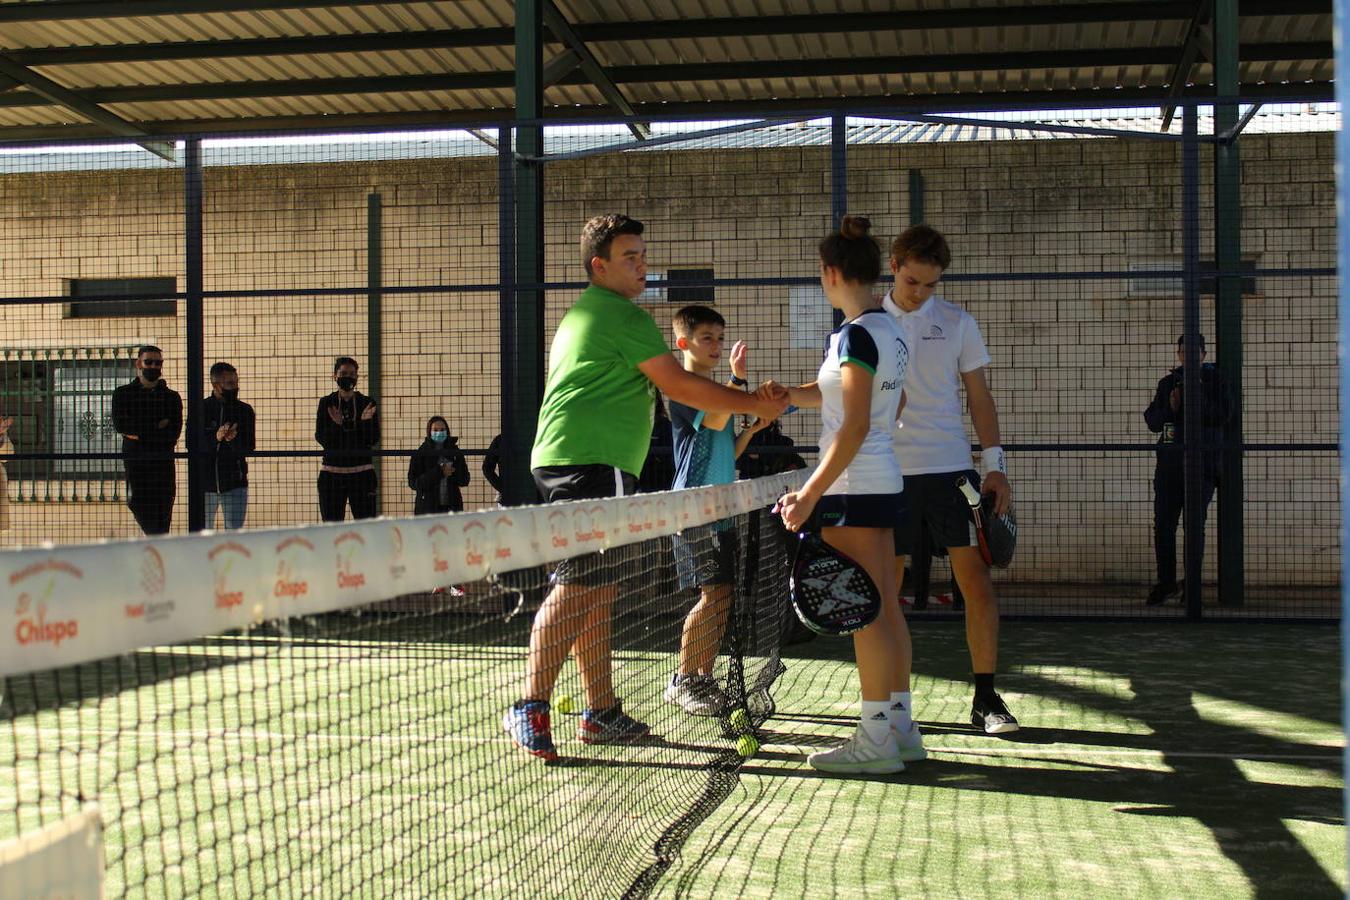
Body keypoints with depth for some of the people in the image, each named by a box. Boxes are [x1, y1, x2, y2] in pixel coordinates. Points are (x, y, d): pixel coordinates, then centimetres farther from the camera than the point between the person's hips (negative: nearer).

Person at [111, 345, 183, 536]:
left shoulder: (172, 397, 11)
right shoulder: (123, 394, 11)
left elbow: (174, 432, -3)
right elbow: (120, 425, -5)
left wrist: (139, 434, -9)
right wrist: (157, 427, -6)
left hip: (163, 462, 0)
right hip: (135, 460, 0)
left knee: (162, 511, -5)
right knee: (138, 505, -4)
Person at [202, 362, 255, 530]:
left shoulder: (245, 410, 3)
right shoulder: (201, 409, 1)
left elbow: (249, 447, -6)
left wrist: (233, 440, -27)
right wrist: (215, 437, -27)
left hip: (234, 483, 0)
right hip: (205, 482, 0)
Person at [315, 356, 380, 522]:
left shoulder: (368, 403, 6)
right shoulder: (326, 403, 7)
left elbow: (374, 439, 1)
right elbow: (320, 438, 0)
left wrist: (365, 422, -16)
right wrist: (337, 424, -17)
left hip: (362, 472, -1)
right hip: (331, 473, 1)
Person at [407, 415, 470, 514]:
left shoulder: (455, 452, 11)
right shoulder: (421, 454, 2)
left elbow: (465, 480, 9)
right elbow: (413, 482, -6)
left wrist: (451, 472, -12)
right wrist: (439, 472, -14)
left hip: (451, 506, 2)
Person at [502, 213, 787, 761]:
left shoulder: (581, 314, 25)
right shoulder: (622, 315, -7)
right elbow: (678, 385, -9)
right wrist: (756, 404, -1)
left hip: (566, 464, 11)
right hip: (592, 468, -11)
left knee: (596, 592, 10)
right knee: (579, 588, -13)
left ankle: (602, 712, 13)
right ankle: (530, 707, -15)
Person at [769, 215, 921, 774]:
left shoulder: (856, 334, -16)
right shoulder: (889, 330, 13)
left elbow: (855, 427, -21)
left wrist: (811, 493, -22)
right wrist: (784, 394, 18)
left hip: (853, 486, -9)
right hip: (884, 480, 9)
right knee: (884, 607, 12)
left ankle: (876, 740, -1)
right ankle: (900, 727, 19)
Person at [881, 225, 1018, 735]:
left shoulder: (957, 323, 7)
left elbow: (979, 398, 9)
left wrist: (994, 464, -1)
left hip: (952, 468, 0)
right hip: (889, 474, 0)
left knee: (977, 582, -4)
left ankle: (985, 698, 3)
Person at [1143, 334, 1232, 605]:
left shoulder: (1214, 379, 3)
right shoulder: (1168, 382, 13)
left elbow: (1223, 414, -10)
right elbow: (1152, 421, 10)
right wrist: (1170, 407, -8)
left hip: (1202, 463, -3)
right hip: (1169, 462, 4)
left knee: (1194, 525, -5)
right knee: (1163, 524, 1)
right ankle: (1166, 583, 12)